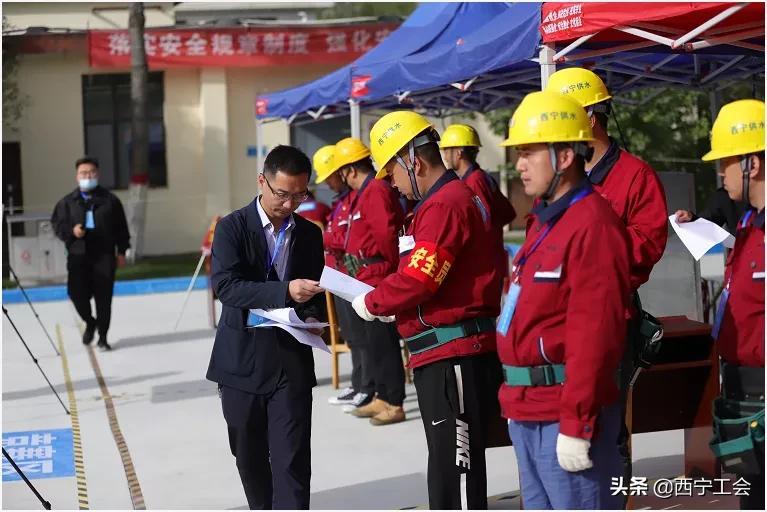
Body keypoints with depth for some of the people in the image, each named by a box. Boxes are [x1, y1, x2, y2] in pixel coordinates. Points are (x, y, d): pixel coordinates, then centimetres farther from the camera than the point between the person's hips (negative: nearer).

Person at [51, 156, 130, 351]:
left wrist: (121, 251, 5)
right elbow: (57, 224, 9)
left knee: (103, 297, -1)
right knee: (77, 292, -7)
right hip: (78, 254, 1)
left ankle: (102, 337, 11)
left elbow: (121, 227, 9)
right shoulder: (67, 202, 9)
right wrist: (71, 231, -11)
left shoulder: (110, 200, 7)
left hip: (104, 254, -1)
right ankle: (90, 322, 24)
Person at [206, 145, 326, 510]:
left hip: (292, 361, 1)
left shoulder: (310, 234, 7)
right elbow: (225, 285, -19)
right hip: (241, 361, -1)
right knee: (249, 456, 13)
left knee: (292, 459, -5)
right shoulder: (232, 227, -5)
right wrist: (284, 291, -30)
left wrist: (313, 318, -6)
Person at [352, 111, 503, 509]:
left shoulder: (444, 205, -14)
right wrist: (389, 305, 9)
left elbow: (419, 279, -21)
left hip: (454, 359, -11)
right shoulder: (452, 199, 19)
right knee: (446, 467, 19)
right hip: (444, 356, 11)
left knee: (455, 471, -7)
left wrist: (371, 304, -4)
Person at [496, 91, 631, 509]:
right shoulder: (545, 220, 15)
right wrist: (516, 399, 18)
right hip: (526, 411, 10)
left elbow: (594, 334, -21)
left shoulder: (592, 225, -16)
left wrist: (576, 424, -22)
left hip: (564, 414, -10)